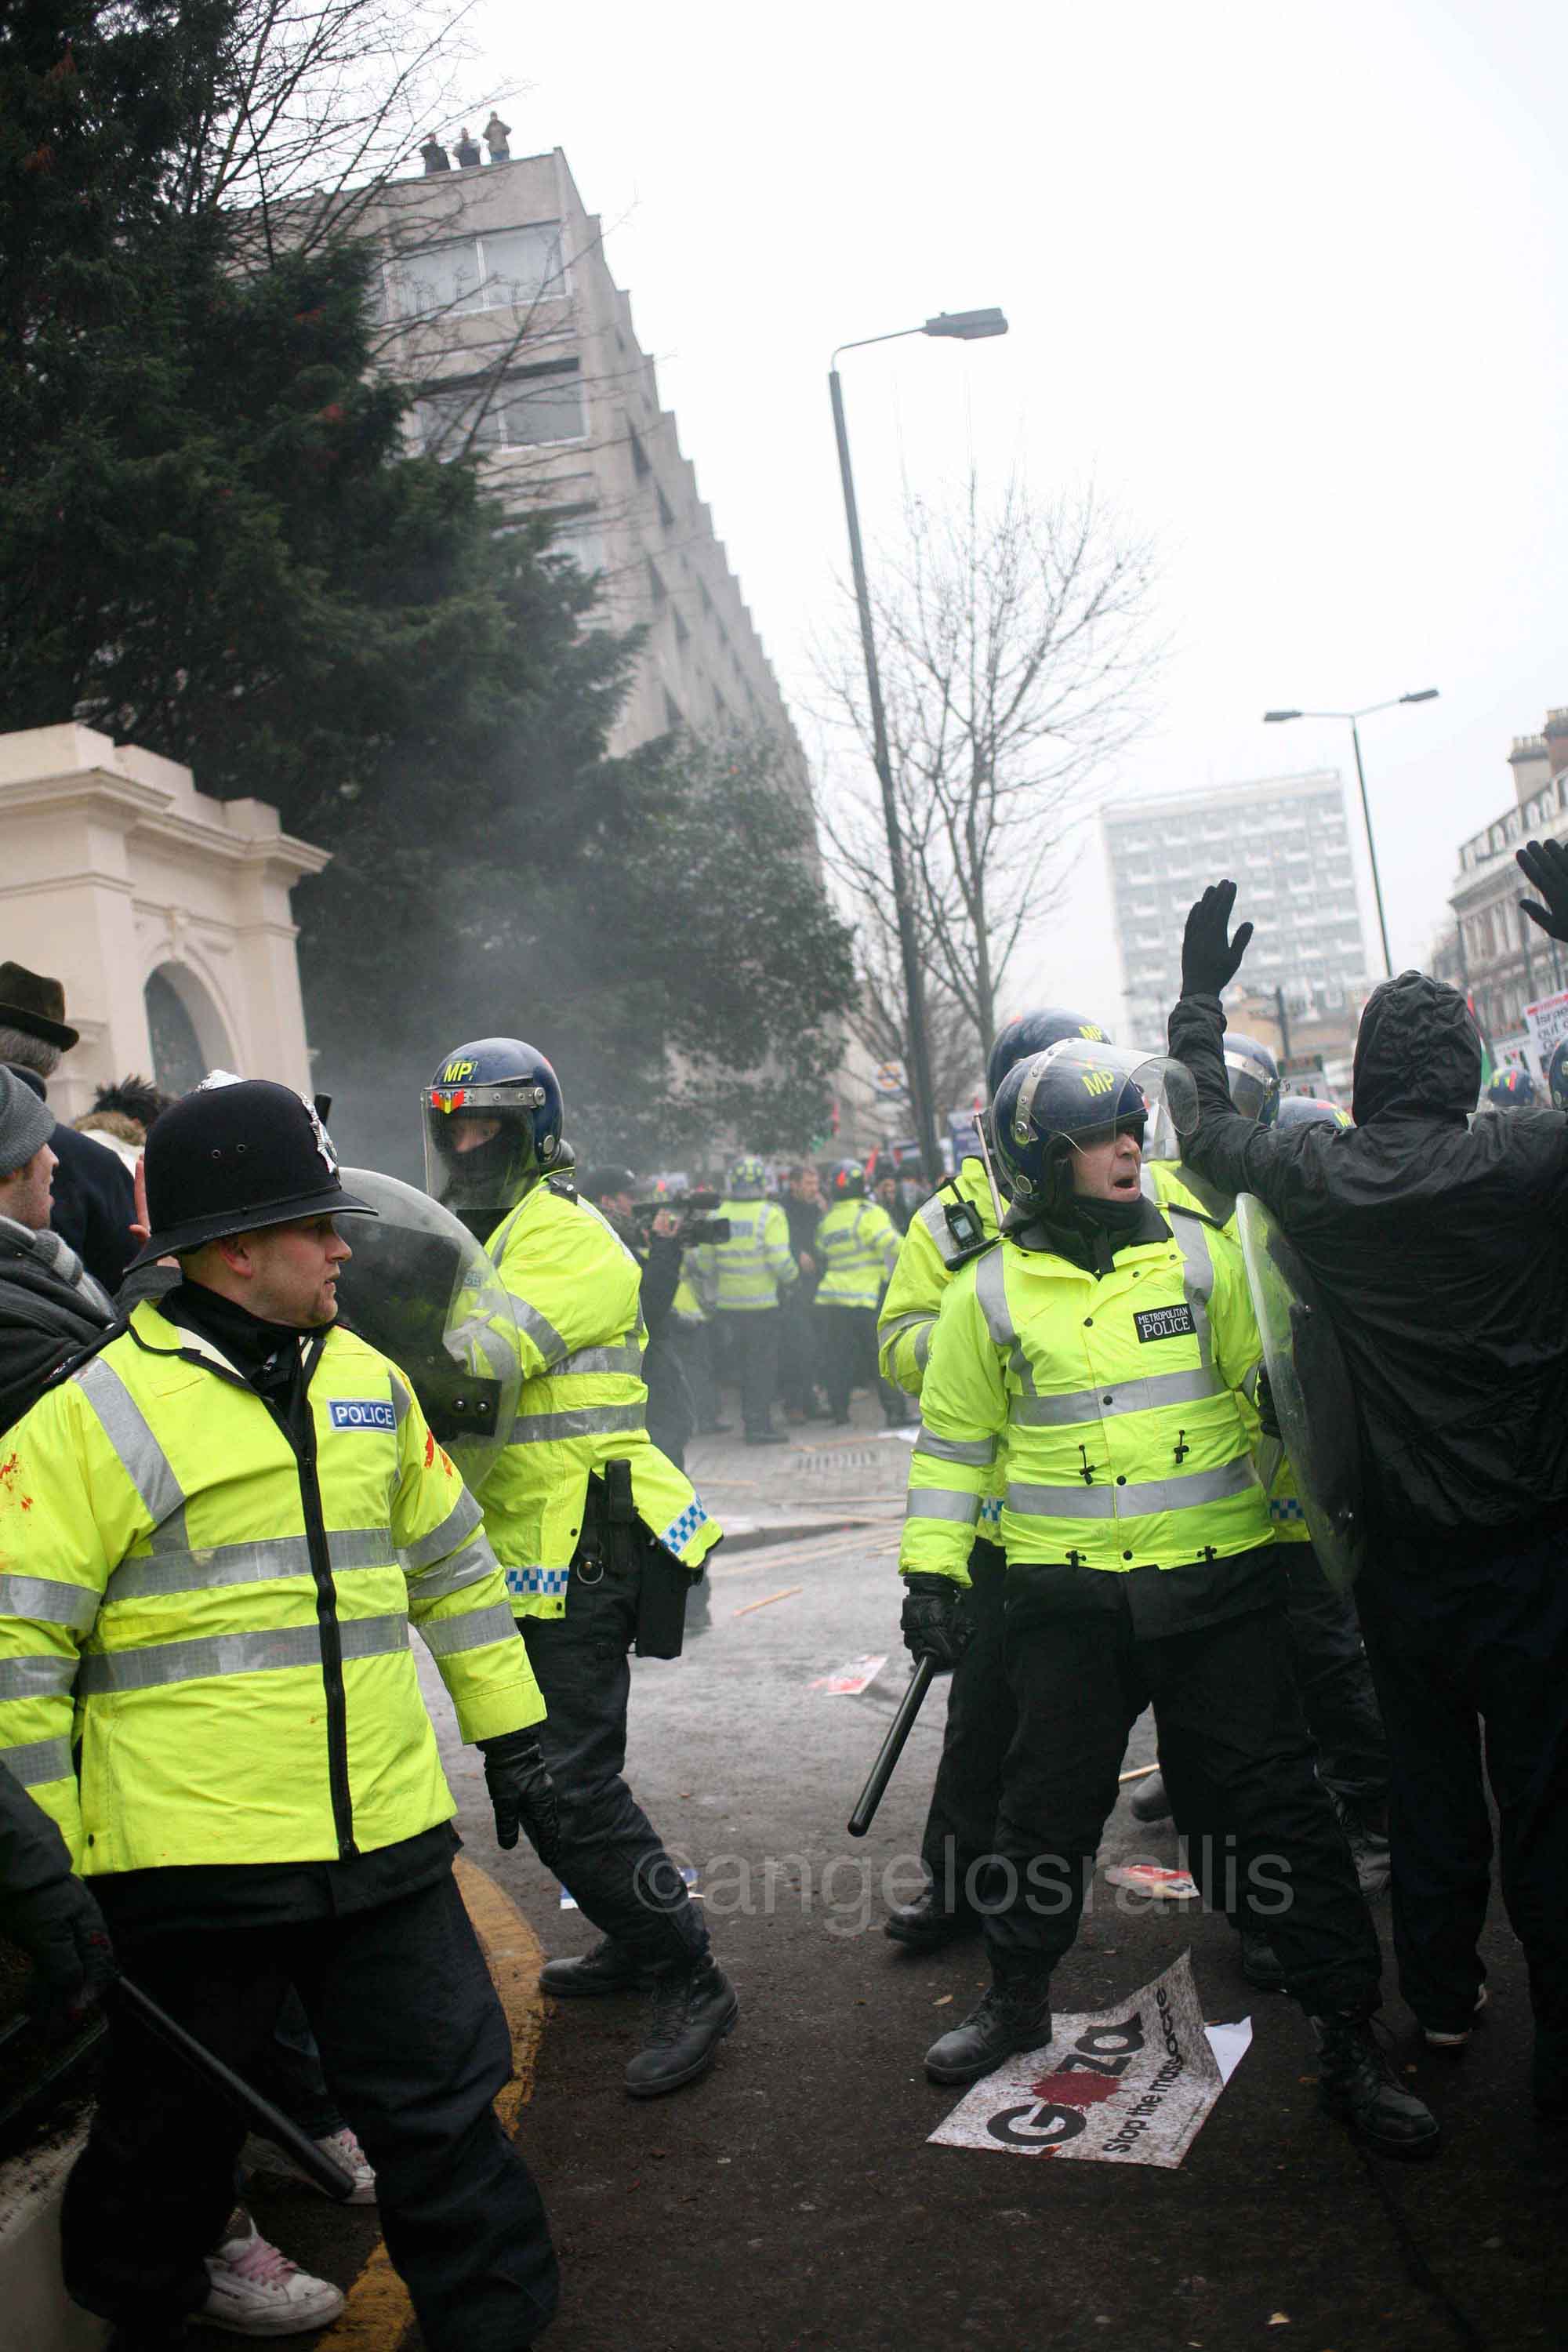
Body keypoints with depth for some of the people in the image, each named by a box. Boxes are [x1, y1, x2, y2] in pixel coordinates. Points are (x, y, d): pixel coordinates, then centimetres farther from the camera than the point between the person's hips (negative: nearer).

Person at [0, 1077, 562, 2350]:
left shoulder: (367, 1381, 8)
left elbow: (453, 1563, 17)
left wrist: (513, 1739, 18)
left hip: (385, 1845, 4)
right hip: (190, 1867, -4)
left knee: (448, 2114, 11)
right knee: (172, 2137, 17)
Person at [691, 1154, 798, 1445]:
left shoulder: (718, 1215, 2)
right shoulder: (770, 1214, -12)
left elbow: (704, 1262, 8)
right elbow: (780, 1260, -16)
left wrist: (710, 1297, 23)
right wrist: (792, 1278, 4)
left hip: (728, 1305, 5)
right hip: (762, 1304, -5)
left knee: (744, 1365, 16)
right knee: (763, 1365, 3)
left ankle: (752, 1421, 21)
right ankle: (759, 1426, 1)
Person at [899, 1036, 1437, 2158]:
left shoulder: (1202, 1252, 0)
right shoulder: (991, 1289, 0)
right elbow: (953, 1439, 8)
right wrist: (931, 1572, 6)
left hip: (1217, 1580, 0)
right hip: (1068, 1592, 1)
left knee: (1277, 1802, 2)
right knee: (1047, 1804, 11)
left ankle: (1350, 2037, 15)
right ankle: (1017, 1999, 33)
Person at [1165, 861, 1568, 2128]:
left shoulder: (1314, 1178, -6)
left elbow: (1211, 1135, 12)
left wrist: (1201, 996, 22)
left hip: (1400, 1555, 4)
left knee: (1428, 1782, 19)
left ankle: (1441, 1994, 34)